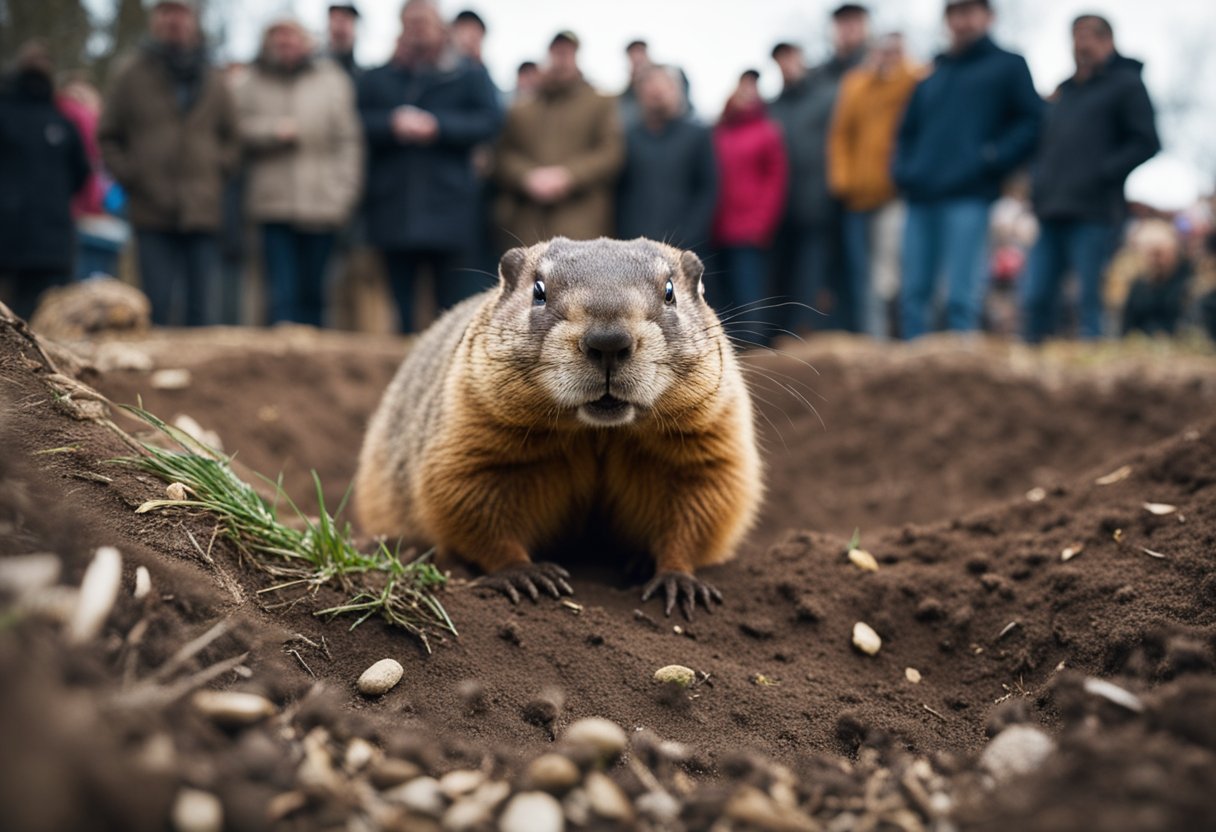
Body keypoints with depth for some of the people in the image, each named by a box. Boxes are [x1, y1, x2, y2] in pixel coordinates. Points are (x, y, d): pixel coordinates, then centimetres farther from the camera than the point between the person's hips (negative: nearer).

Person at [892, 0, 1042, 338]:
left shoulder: (1008, 66, 9)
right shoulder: (932, 76, 23)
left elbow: (1032, 122, 1)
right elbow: (907, 130, 27)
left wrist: (992, 160, -10)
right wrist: (902, 169, 9)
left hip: (968, 199, -5)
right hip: (920, 199, 5)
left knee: (961, 298, -10)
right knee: (913, 294, 3)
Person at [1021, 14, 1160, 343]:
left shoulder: (1125, 83, 3)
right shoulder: (1063, 91, 22)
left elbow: (1147, 142, -6)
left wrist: (1103, 173, -15)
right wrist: (1040, 183, 11)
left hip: (1094, 216, -6)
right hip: (1051, 215, 6)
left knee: (1089, 303, -5)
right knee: (1036, 300, 3)